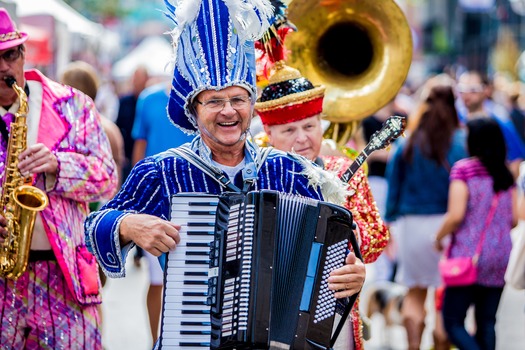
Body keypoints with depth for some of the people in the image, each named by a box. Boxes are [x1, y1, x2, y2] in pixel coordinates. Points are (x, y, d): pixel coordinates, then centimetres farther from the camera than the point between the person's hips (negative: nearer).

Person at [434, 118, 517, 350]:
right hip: (501, 257, 5)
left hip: (468, 255, -5)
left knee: (453, 322, -1)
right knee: (486, 322, 12)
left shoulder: (463, 169, -8)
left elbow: (456, 215, -14)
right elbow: (514, 219, 8)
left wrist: (439, 237, 2)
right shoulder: (506, 174, 8)